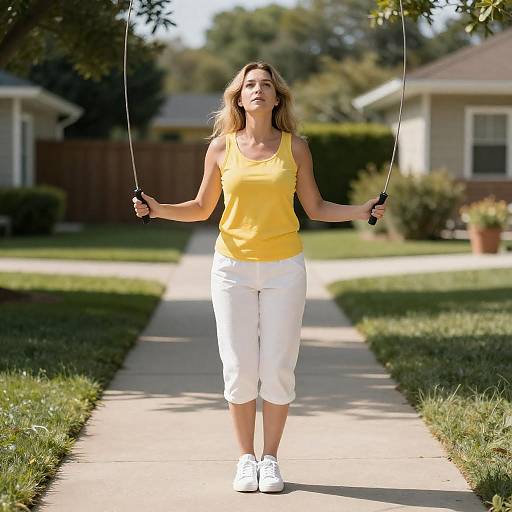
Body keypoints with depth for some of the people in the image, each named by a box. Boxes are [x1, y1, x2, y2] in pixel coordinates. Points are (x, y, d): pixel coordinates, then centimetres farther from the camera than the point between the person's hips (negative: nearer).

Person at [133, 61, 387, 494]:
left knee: (278, 367, 0)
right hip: (233, 267, 0)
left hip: (283, 268, 0)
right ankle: (246, 458, 15)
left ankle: (270, 459, 14)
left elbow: (315, 207, 9)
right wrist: (157, 209, -6)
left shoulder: (295, 148, 3)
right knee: (239, 368, 0)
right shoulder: (221, 147, 3)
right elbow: (202, 208, 9)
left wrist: (361, 211, -4)